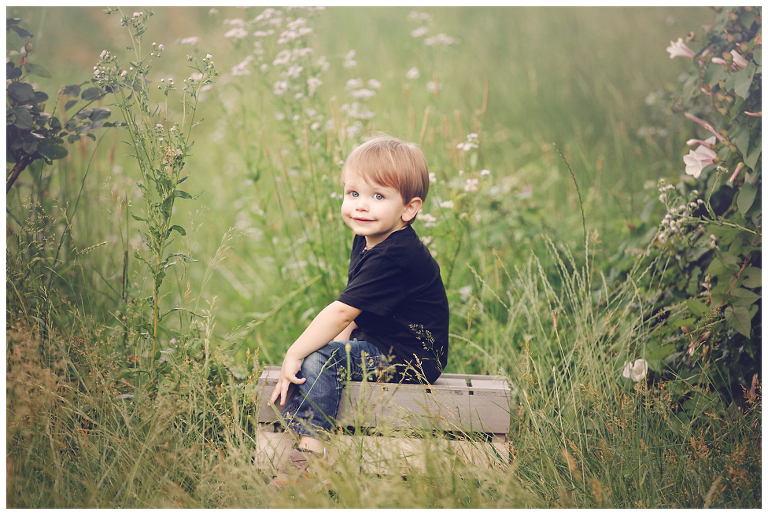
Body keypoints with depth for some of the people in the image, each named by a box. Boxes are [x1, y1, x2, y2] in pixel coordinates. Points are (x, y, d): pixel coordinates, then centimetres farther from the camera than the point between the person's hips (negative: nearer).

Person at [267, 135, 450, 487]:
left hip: (407, 362, -11)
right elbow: (352, 313, 17)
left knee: (318, 359, -21)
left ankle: (310, 453, -21)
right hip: (377, 347, 11)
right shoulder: (366, 241, 8)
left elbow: (342, 312, -26)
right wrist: (341, 338, 1)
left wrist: (294, 355, -22)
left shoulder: (394, 258, -25)